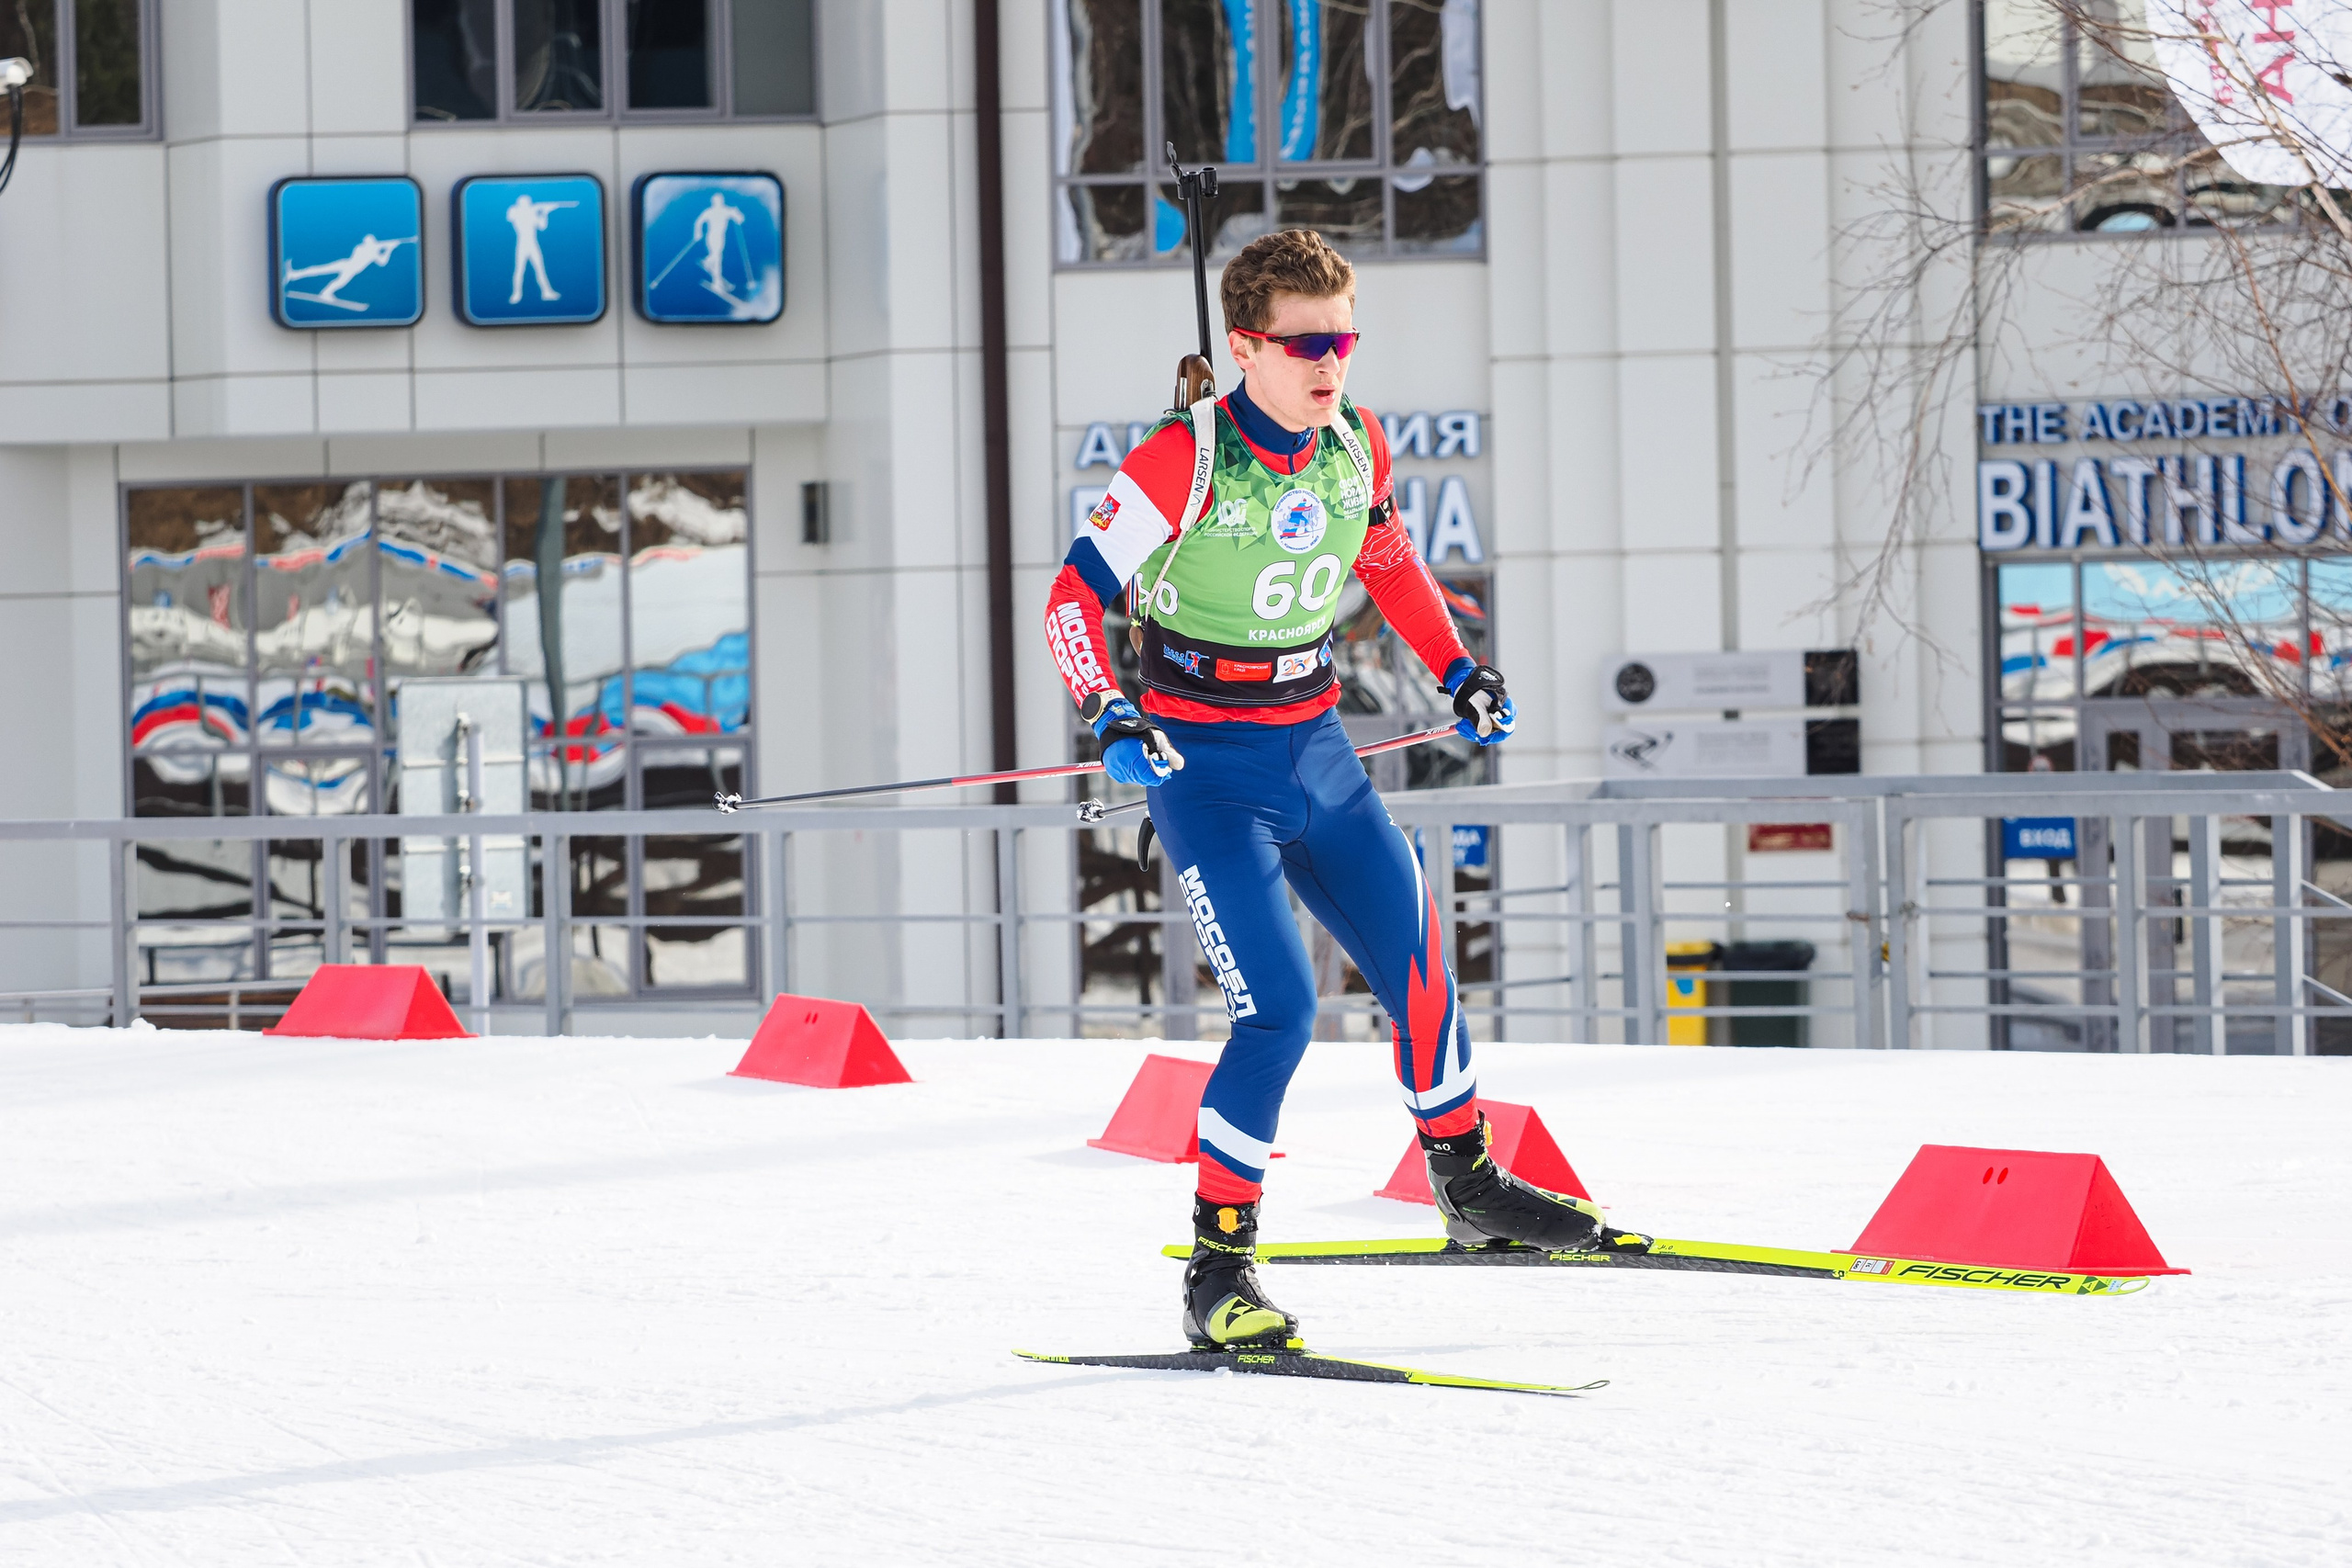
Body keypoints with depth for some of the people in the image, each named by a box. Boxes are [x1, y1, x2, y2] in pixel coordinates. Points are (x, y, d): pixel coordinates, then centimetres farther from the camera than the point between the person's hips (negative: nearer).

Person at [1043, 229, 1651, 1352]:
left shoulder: (1356, 446, 0)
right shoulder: (1183, 460, -19)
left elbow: (1388, 561, 20)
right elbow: (1075, 596, -17)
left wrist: (1457, 670, 14)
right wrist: (1109, 714, -32)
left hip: (1314, 747, 6)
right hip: (1204, 764, -6)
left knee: (1418, 966, 10)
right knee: (1277, 1013, -16)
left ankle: (1468, 1185, 33)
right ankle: (1218, 1266, -6)